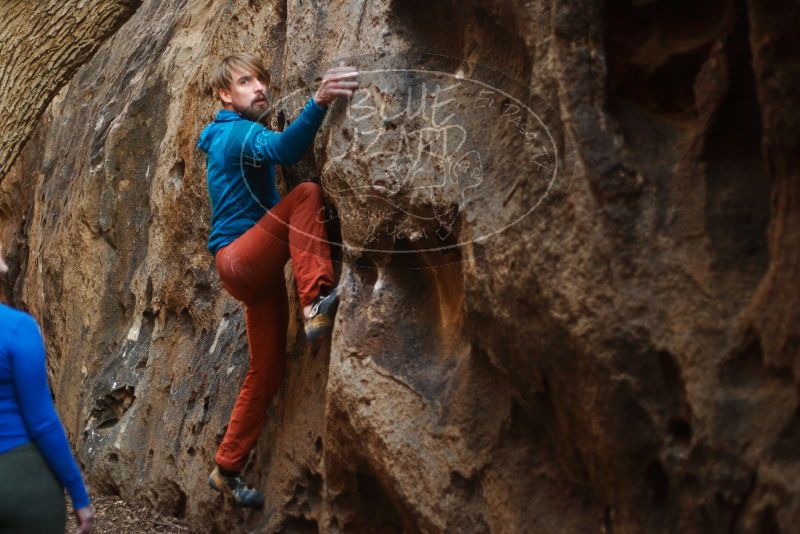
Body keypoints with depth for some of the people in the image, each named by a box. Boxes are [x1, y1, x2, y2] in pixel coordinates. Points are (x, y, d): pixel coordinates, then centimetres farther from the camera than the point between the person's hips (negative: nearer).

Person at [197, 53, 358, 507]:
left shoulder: (238, 135, 21)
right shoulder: (238, 132, -10)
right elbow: (283, 150, -34)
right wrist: (319, 101, -48)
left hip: (257, 269, 10)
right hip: (237, 260, -10)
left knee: (268, 370, 11)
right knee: (306, 194, -28)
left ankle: (228, 469, 24)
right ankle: (317, 305, -39)